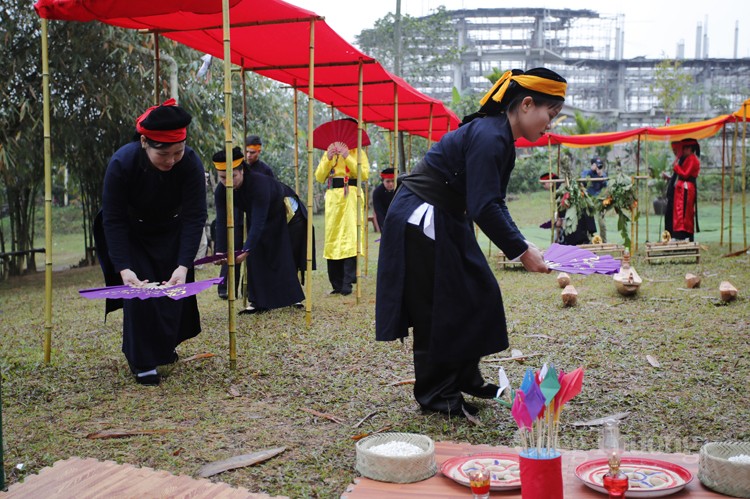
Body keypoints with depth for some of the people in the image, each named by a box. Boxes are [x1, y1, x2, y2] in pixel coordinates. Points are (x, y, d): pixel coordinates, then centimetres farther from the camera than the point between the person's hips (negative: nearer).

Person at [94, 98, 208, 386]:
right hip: (131, 236, -2)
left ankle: (165, 348, 29)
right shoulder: (121, 163, -33)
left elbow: (194, 217, -27)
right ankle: (142, 361, 1)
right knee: (138, 291, -12)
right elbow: (113, 220, -26)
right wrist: (123, 268, -36)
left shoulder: (191, 163, -30)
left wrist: (183, 265, -36)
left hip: (171, 235, 2)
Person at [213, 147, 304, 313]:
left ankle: (294, 297, 16)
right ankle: (259, 301, 1)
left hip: (283, 216, -5)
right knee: (256, 259, -4)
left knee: (286, 257, 1)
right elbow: (222, 222, -29)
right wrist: (220, 251, -41)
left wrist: (246, 250, -54)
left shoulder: (259, 184, -42)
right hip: (256, 218, 5)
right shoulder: (221, 191, -25)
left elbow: (258, 222, -46)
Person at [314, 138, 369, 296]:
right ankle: (337, 284, 4)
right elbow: (319, 177, 8)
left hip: (351, 198, -4)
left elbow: (364, 174, -6)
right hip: (332, 198, 4)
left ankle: (347, 283, -16)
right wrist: (328, 159, -4)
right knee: (332, 239, 0)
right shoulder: (328, 153, 19)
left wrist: (348, 157, -10)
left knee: (350, 238, -14)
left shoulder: (357, 153, 9)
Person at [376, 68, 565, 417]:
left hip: (445, 221, 10)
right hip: (420, 223, -10)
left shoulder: (501, 138, 8)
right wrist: (521, 251, -22)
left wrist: (520, 244, 1)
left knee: (479, 294, 13)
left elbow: (494, 203, 11)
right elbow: (483, 208, -29)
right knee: (438, 308, -1)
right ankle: (435, 394, 14)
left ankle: (465, 377, 26)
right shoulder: (489, 137, -23)